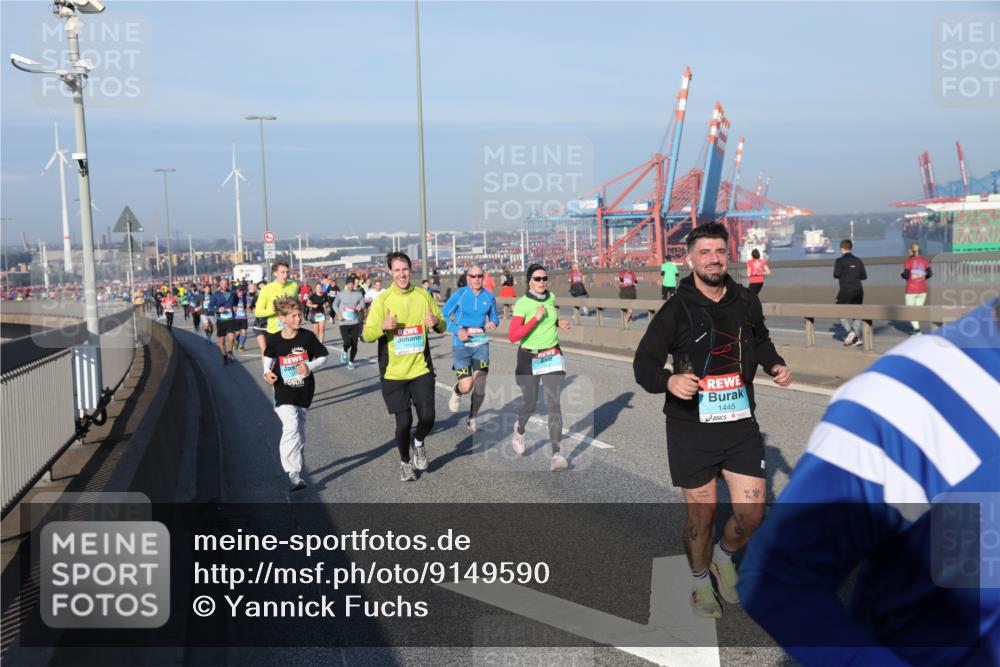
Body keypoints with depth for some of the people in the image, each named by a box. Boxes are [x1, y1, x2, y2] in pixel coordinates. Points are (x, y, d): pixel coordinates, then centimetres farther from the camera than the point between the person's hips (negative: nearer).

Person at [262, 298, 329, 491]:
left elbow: (323, 356, 2)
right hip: (284, 392, -2)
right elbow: (269, 357, 15)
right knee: (291, 429, -17)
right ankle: (294, 475, -17)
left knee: (299, 432, 14)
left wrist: (310, 367, -16)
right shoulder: (274, 340, -5)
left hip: (304, 392, 2)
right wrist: (267, 372, -3)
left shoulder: (307, 336, -7)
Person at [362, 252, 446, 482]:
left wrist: (436, 322, -13)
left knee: (427, 418, -4)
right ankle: (405, 461, 29)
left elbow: (442, 326, 10)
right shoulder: (382, 300, -6)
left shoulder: (423, 295, 2)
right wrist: (383, 326, -28)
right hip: (394, 372, -2)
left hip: (421, 368, 2)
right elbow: (366, 335, -8)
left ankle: (418, 443, 32)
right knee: (404, 422, 2)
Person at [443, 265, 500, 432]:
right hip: (461, 345, -3)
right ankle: (456, 392, 27)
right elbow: (443, 316, -3)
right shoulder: (459, 295, -6)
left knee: (480, 387, 1)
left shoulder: (489, 297, 2)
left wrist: (493, 323, -9)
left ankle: (472, 419, 26)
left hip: (481, 344, 3)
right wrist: (457, 330, -18)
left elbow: (494, 317, 15)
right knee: (466, 387, -12)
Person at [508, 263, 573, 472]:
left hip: (553, 356, 3)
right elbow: (513, 336, -20)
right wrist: (536, 318, -25)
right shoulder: (522, 303, -13)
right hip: (529, 358, -3)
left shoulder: (551, 297, 3)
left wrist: (559, 323, 5)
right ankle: (519, 429, 45)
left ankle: (556, 454, -13)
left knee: (553, 404, -11)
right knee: (530, 405, 9)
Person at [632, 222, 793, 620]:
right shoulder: (676, 310, -9)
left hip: (741, 424, 3)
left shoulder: (746, 303, 4)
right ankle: (700, 581, 34)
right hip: (691, 429, -3)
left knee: (752, 513, 1)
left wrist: (774, 364, 5)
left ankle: (724, 556, 35)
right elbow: (643, 363, -8)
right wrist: (668, 380, -28)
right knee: (702, 515, 7)